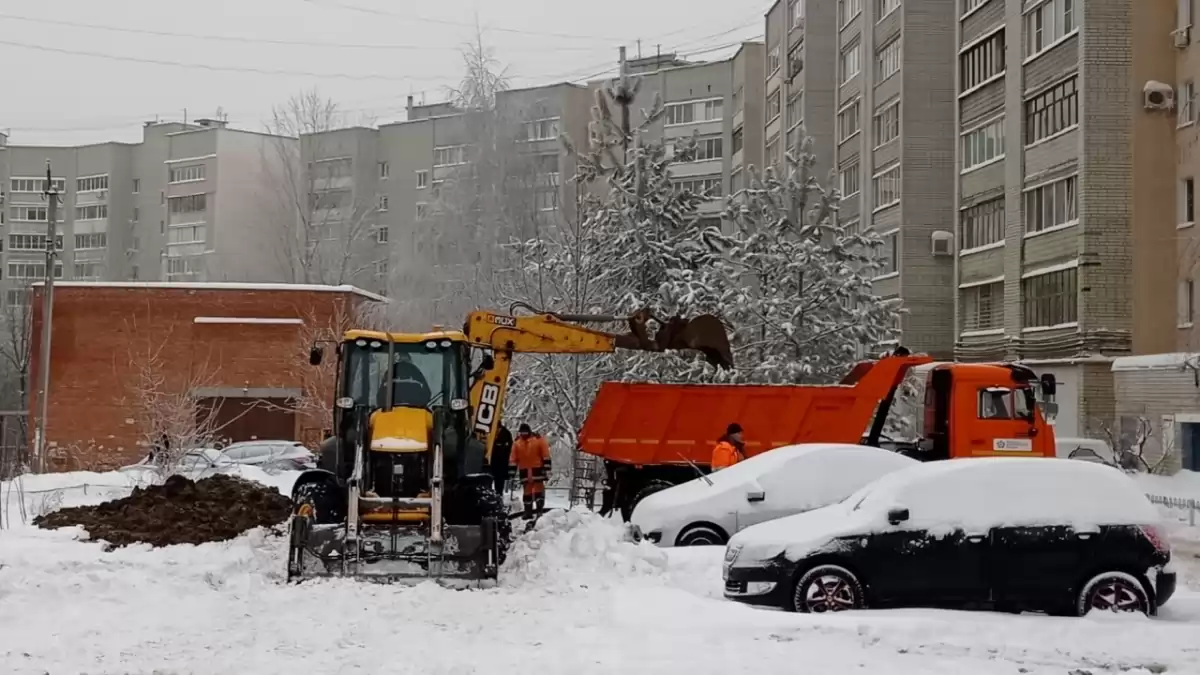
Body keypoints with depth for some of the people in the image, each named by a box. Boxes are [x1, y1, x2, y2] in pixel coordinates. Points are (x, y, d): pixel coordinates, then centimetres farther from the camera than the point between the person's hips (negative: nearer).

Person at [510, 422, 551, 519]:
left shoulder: (538, 440, -5)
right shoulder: (517, 443, 6)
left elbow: (545, 455, -5)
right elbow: (513, 459, 8)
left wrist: (547, 468, -9)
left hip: (537, 469, -4)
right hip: (524, 471, 4)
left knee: (539, 490, -6)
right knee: (527, 491, 8)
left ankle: (540, 510, -3)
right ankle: (528, 512, 13)